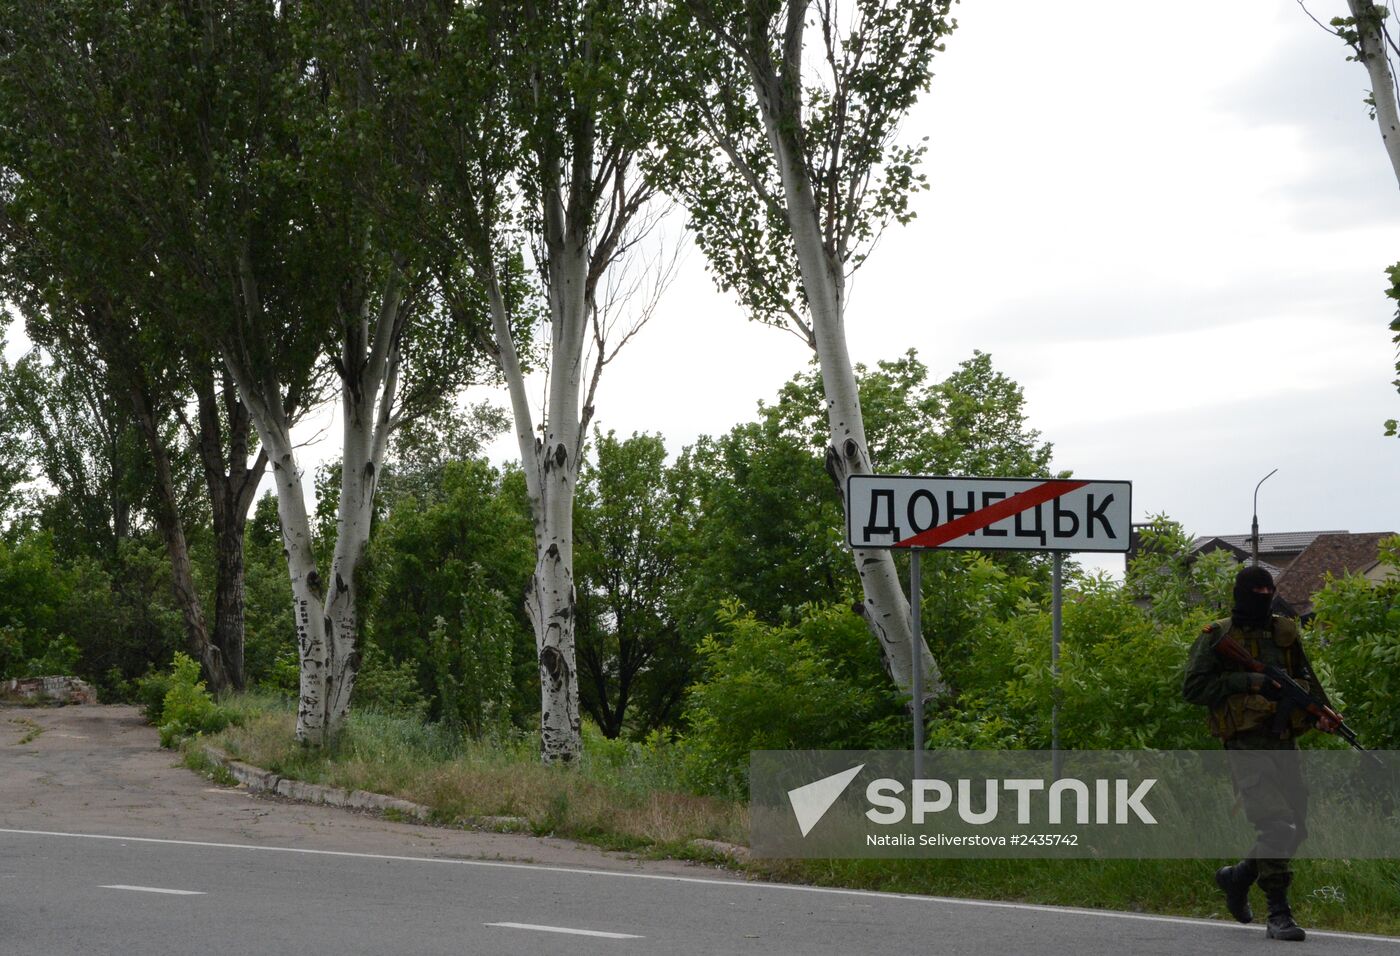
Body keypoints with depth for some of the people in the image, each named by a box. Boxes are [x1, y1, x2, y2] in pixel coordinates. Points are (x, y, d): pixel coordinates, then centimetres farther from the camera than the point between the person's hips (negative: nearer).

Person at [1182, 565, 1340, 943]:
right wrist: (1249, 682, -17)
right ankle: (1279, 915, -10)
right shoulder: (1217, 637, -3)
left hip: (1285, 745, 7)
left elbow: (1305, 677, 24)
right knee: (1276, 826, -18)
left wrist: (1321, 712, 6)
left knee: (1295, 829, 11)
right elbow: (1193, 688, -9)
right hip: (1247, 746, -7)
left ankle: (1237, 877, 33)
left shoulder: (1285, 632, 13)